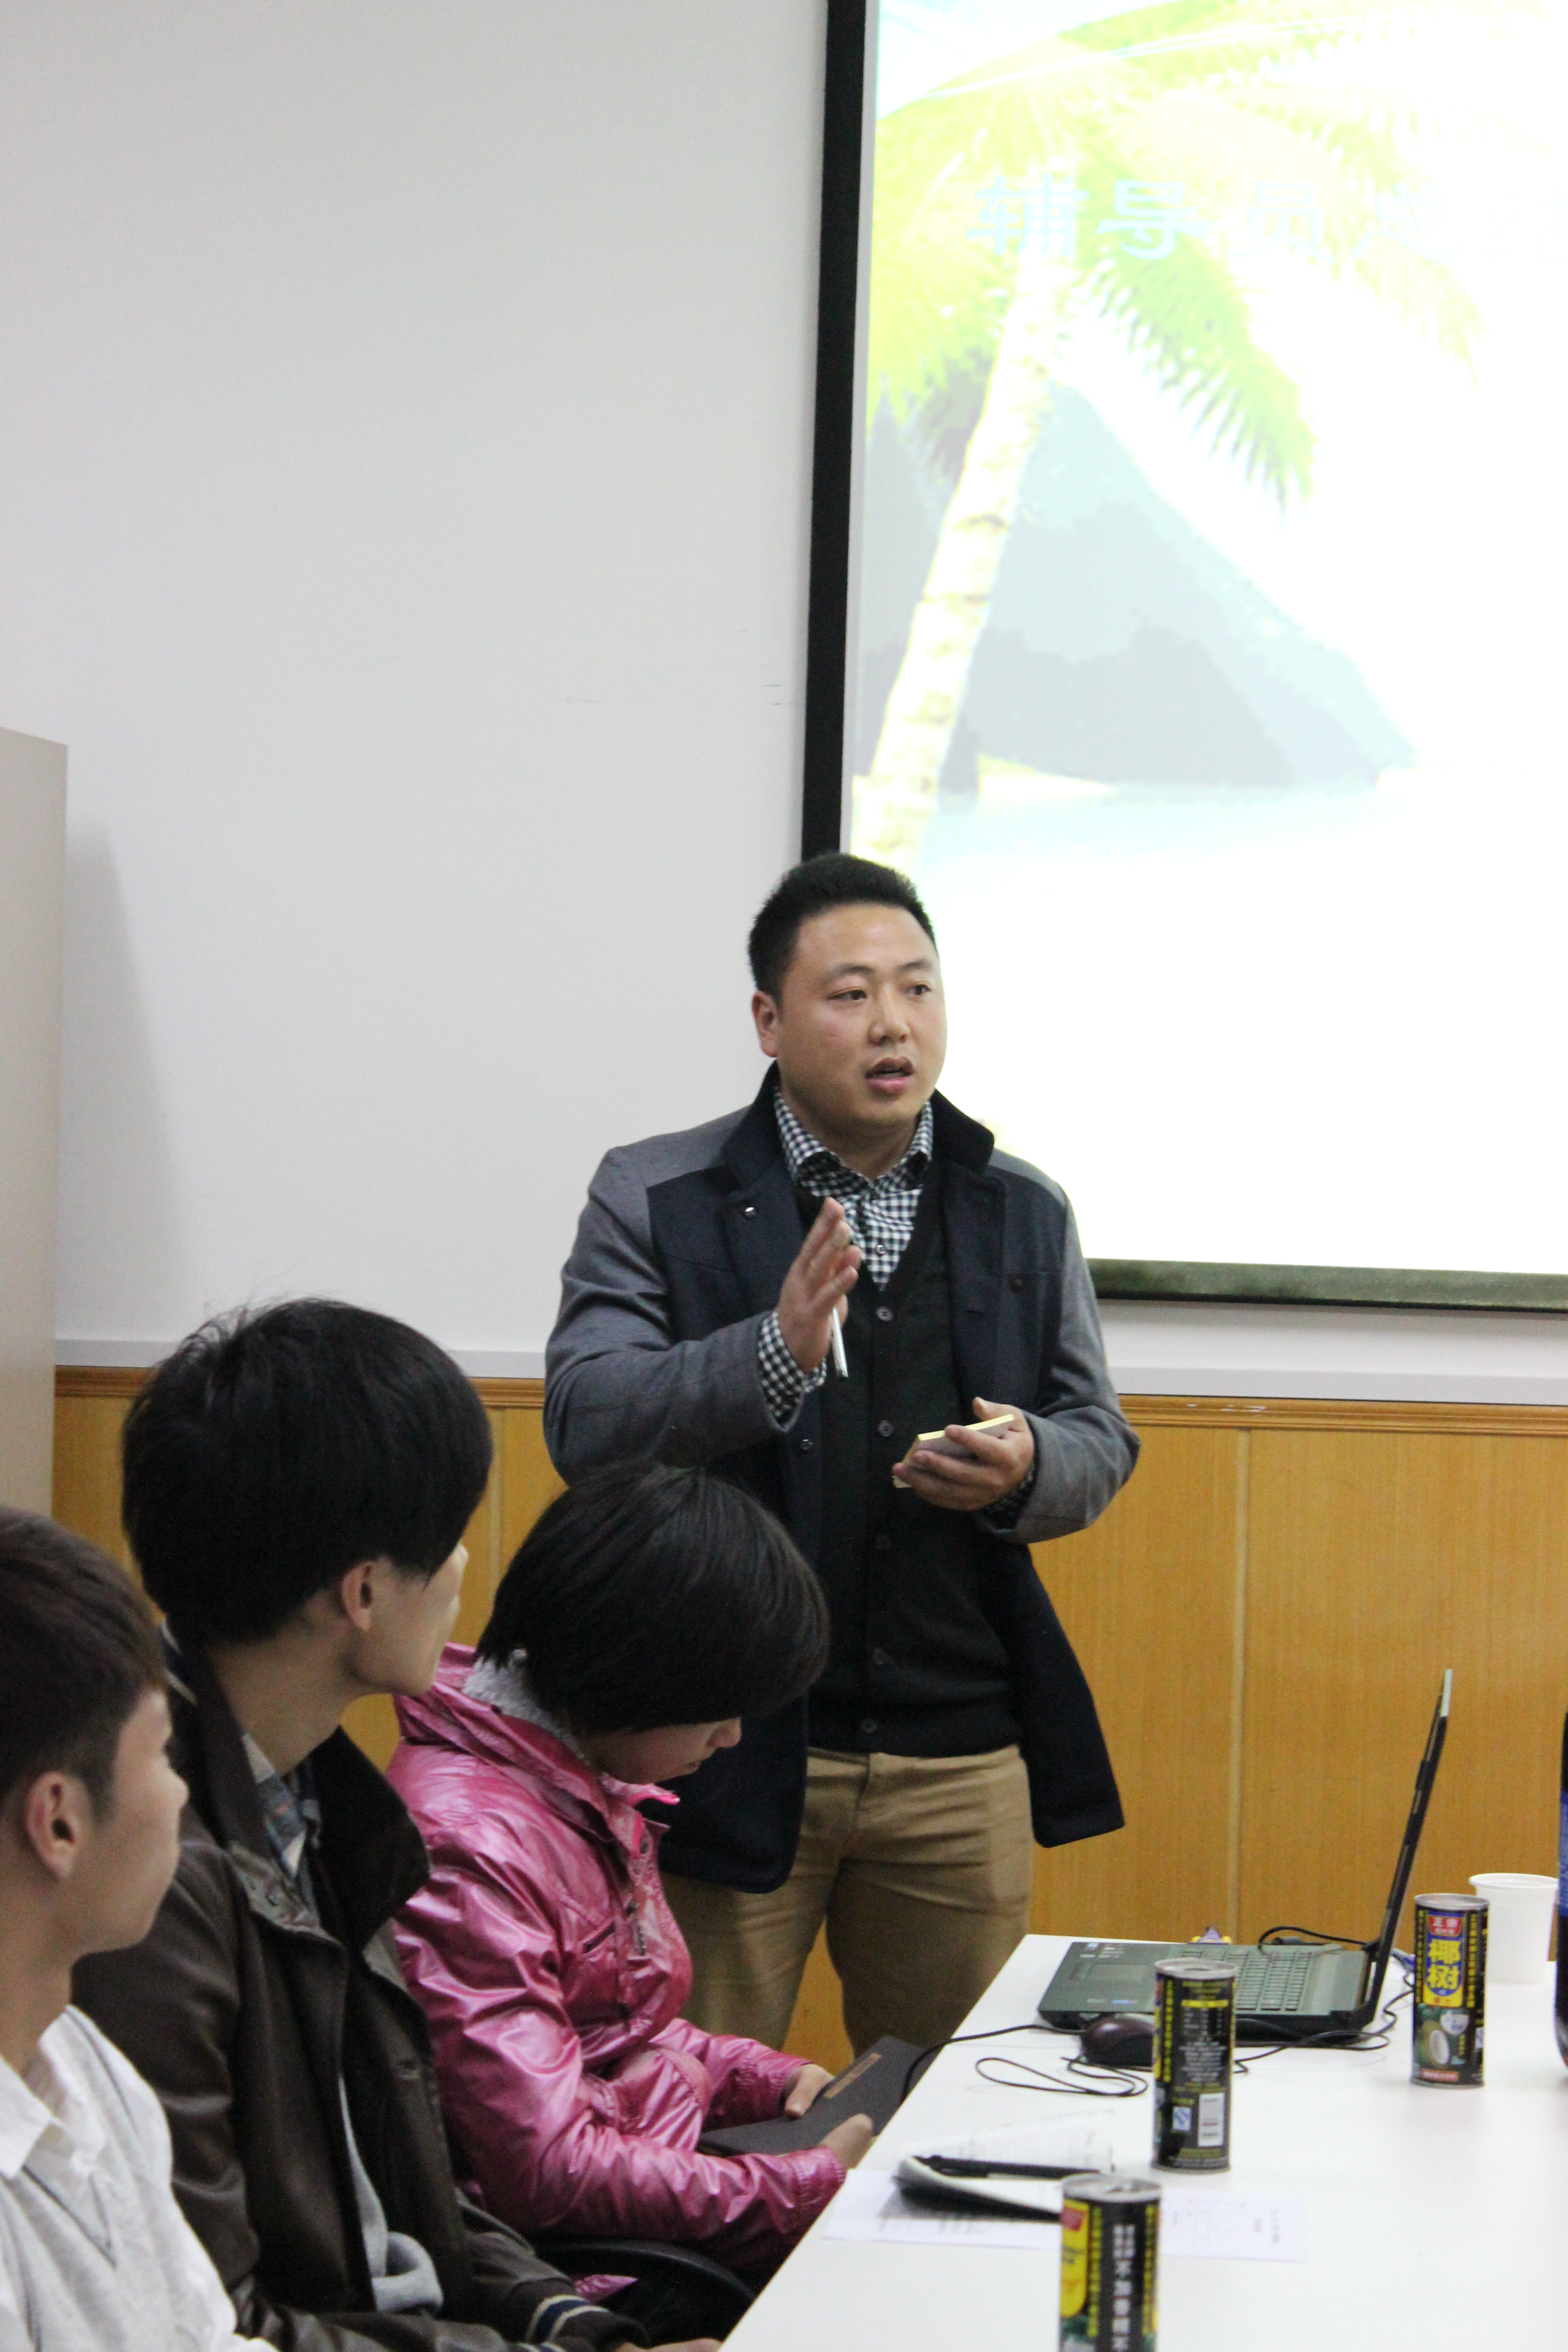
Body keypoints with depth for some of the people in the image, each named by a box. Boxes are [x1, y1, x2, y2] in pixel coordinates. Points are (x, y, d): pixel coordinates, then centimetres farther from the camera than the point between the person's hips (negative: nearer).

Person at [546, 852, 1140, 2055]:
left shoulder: (1026, 1212, 13)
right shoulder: (656, 1199, 2)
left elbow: (1100, 1441, 14)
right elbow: (585, 1424, -9)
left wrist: (1026, 1468, -11)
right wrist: (775, 1354, -26)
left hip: (964, 1767, 3)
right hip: (733, 1751, -3)